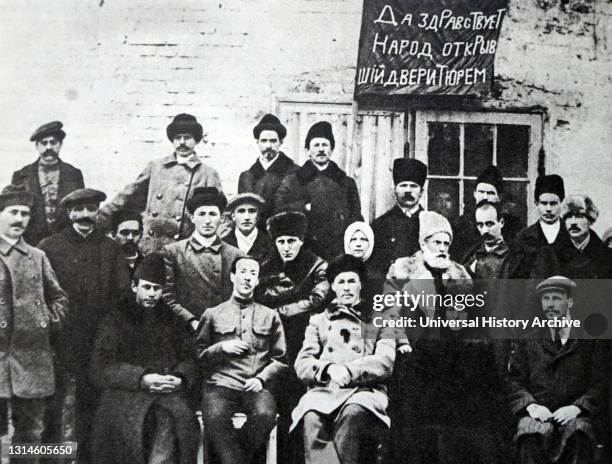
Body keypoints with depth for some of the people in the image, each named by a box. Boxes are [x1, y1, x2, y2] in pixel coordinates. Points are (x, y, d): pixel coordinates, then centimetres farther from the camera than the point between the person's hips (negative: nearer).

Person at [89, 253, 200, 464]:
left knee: (181, 415, -28)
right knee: (130, 419, -32)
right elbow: (99, 369, 0)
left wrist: (180, 378, -10)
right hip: (127, 392, -2)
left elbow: (189, 359, 15)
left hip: (169, 391, 2)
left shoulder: (171, 320, 20)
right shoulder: (115, 319, 10)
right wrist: (141, 379, -14)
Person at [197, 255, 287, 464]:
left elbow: (280, 359, 14)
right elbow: (199, 356, 14)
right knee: (215, 418, -35)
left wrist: (261, 378, -3)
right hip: (221, 384, -1)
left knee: (265, 415, -33)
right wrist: (222, 348, -3)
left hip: (256, 386, 1)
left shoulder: (270, 316, 18)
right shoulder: (212, 314, 16)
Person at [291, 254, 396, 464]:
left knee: (353, 413, -38)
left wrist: (348, 370, -11)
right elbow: (302, 364, 13)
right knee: (311, 419, -35)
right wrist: (329, 368, -9)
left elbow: (385, 363, 6)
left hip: (363, 391, -1)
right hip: (323, 391, 1)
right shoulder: (318, 320, 27)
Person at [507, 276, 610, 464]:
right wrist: (530, 405, -9)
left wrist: (577, 408, -13)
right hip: (538, 413, 1)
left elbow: (601, 383, 4)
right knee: (530, 437, -34)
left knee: (578, 435, -36)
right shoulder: (529, 341, 15)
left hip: (578, 415, -1)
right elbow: (515, 380, 11)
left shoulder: (591, 339, 11)